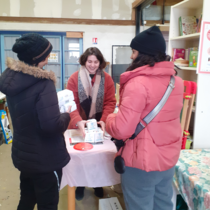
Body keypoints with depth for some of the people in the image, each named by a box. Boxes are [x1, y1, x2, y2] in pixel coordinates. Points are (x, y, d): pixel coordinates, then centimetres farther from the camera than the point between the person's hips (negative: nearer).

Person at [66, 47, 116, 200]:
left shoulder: (107, 79, -5)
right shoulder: (74, 78, -9)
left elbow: (110, 102, -8)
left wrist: (104, 120, -24)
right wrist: (78, 121, -31)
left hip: (99, 126, 1)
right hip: (79, 126, -1)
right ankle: (80, 184, 38)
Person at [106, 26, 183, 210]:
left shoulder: (138, 83, -22)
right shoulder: (176, 81, 3)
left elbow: (121, 130, -23)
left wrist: (110, 119, -2)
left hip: (142, 162, -7)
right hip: (169, 158, 7)